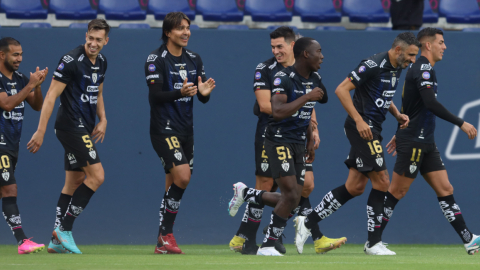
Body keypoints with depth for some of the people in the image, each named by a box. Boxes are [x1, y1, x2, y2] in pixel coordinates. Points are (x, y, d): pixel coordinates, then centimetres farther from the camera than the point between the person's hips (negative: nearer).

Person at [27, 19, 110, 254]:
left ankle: (57, 240, 13)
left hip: (85, 129, 9)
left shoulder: (101, 62, 10)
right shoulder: (71, 60, -15)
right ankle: (65, 228, -10)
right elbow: (51, 96, -16)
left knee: (74, 183, 10)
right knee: (97, 175, -15)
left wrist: (102, 120, 10)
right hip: (71, 126, -9)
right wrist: (41, 131, -20)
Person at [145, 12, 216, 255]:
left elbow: (202, 97, 11)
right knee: (182, 177, -20)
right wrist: (180, 93, -33)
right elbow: (155, 95, -17)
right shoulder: (156, 59, -9)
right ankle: (166, 234, -8)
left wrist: (204, 93, -13)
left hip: (186, 130, 7)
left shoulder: (193, 59, 10)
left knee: (175, 185, 8)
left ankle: (163, 243, 14)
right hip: (164, 129, -7)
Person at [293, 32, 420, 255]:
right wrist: (359, 120, -23)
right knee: (381, 181, -9)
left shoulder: (397, 69, 11)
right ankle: (373, 242, -1)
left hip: (372, 130, 10)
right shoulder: (373, 65, -17)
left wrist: (397, 114, 9)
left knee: (355, 187, 9)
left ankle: (307, 223, 17)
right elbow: (341, 90, -18)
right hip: (362, 128, -10)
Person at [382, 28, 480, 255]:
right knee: (397, 192, -3)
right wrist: (461, 123, -26)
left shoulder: (423, 69, 16)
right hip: (413, 142, -10)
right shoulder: (423, 69, -15)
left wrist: (400, 134, 30)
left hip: (426, 143, 10)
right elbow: (431, 104, -27)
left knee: (445, 190, 3)